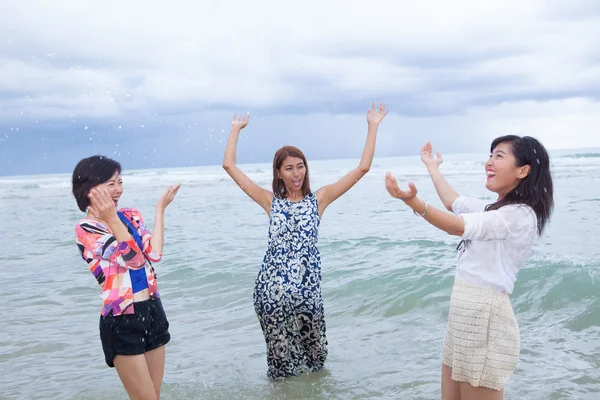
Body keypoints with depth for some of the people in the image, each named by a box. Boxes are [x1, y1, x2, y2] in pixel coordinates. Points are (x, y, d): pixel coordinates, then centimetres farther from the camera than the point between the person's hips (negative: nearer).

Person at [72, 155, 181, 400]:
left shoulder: (130, 216, 8)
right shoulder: (86, 228, -10)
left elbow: (154, 253, -7)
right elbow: (133, 258, -19)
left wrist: (160, 209, -1)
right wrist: (111, 219, -24)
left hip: (153, 311, 6)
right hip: (122, 322, -6)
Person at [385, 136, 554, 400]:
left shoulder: (519, 215, -15)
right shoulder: (496, 210, 15)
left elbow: (458, 226, -28)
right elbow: (454, 202, 27)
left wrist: (412, 201, -41)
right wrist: (433, 168, 40)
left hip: (485, 319, -10)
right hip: (464, 318, 10)